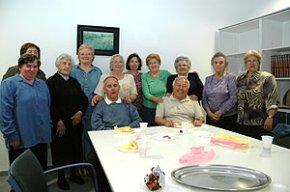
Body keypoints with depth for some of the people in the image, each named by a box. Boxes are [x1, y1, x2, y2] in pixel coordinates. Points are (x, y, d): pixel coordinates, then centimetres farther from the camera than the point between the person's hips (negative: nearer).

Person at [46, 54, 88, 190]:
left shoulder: (74, 81, 13)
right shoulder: (51, 81, -4)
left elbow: (84, 99, 10)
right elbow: (50, 104, -11)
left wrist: (80, 112, -7)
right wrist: (59, 121, -15)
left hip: (76, 122, 5)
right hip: (60, 124, -5)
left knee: (75, 148, 12)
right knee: (60, 149, 7)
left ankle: (73, 174, 29)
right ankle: (61, 178, 22)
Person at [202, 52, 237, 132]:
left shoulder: (230, 77, -2)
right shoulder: (208, 79, 10)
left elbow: (233, 98, -10)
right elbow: (204, 98, 7)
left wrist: (220, 112, -12)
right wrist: (209, 112, -7)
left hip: (227, 117, -3)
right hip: (210, 117, 4)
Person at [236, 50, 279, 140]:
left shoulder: (267, 77, -5)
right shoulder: (240, 79, 11)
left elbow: (272, 99, -12)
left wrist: (270, 117, -20)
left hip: (259, 123, -5)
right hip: (242, 122, 5)